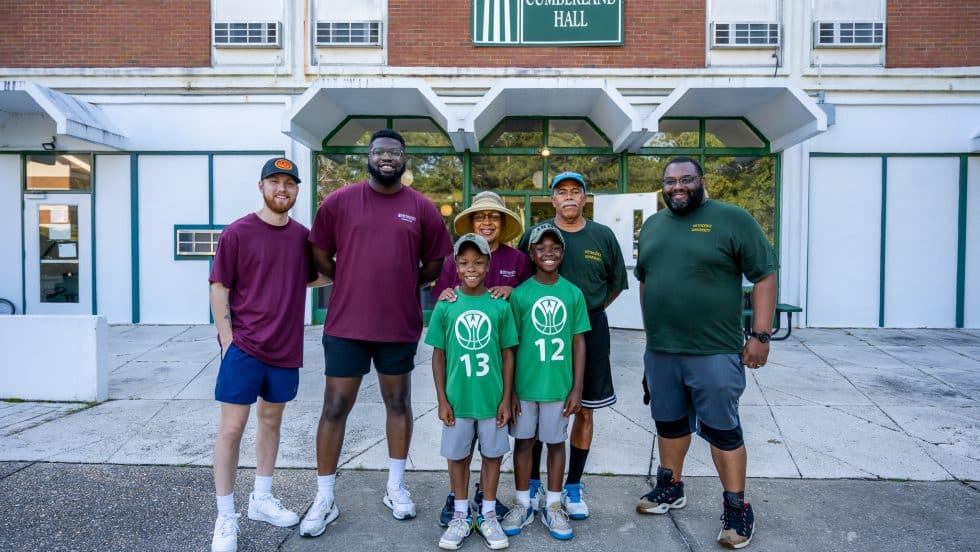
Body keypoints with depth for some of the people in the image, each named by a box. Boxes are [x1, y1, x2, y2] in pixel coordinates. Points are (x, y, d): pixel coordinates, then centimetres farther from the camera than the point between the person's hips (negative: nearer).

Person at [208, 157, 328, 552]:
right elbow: (219, 288, -6)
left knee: (271, 420, 16)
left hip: (285, 348, 5)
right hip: (243, 346, -4)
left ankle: (261, 500, 33)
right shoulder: (237, 232, -7)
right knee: (232, 428, 0)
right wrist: (227, 340, -11)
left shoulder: (302, 236, 5)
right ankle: (225, 519, 14)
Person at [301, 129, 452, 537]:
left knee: (398, 403, 13)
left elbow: (435, 263, 9)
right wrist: (354, 284, 4)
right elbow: (320, 256, 5)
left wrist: (403, 285, 5)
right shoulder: (339, 201, -1)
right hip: (346, 324, -1)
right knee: (335, 407, 5)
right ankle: (324, 499, 20)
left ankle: (395, 488, 31)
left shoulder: (422, 208, 1)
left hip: (400, 325, 1)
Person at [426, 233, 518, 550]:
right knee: (458, 457, 13)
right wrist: (442, 400, -2)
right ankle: (460, 517, 30)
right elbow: (439, 356, 1)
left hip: (492, 399, 0)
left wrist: (506, 398, -1)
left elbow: (508, 355, 1)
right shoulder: (445, 306, -4)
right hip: (458, 399, 0)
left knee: (492, 455, 13)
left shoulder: (500, 306, -4)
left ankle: (488, 516, 30)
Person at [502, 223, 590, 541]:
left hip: (559, 384, 1)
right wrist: (509, 389, -4)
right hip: (525, 384, -1)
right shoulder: (520, 293, -5)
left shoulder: (573, 293, -1)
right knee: (523, 441, 12)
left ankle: (553, 506, 29)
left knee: (556, 442, 13)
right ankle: (523, 504, 28)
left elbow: (579, 342, 2)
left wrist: (577, 387, -1)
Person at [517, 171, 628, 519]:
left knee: (584, 409, 8)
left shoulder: (603, 236, 3)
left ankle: (574, 486, 25)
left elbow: (616, 283, 12)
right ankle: (533, 484, 22)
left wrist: (588, 310, 5)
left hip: (589, 329, 1)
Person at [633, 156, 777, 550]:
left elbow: (764, 276, -7)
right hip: (659, 351, 5)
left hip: (715, 351, -5)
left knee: (722, 429, 4)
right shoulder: (651, 226, 11)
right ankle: (671, 488, 35)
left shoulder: (732, 219, -6)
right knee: (669, 423, 17)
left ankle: (737, 507, 19)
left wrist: (760, 334, -12)